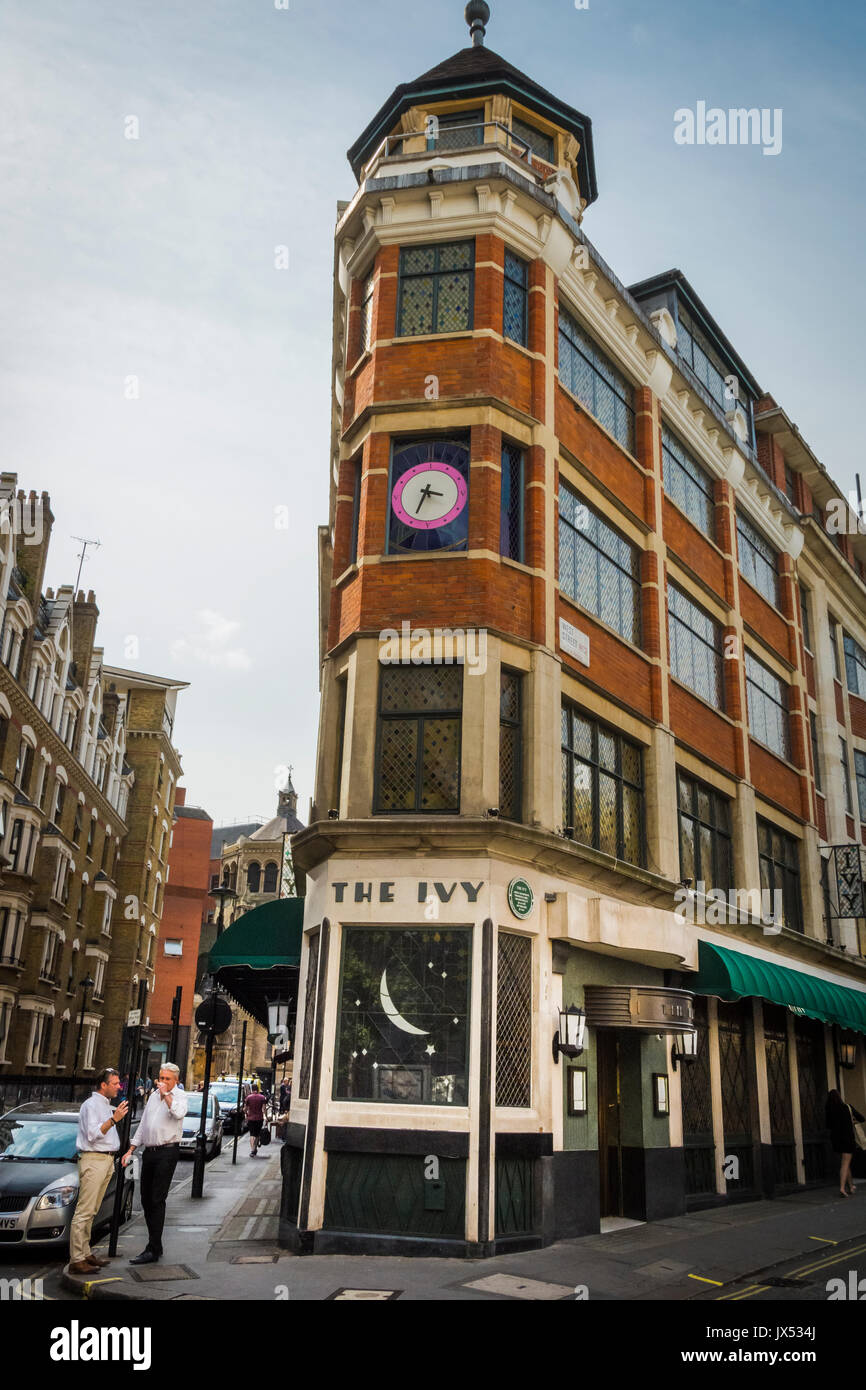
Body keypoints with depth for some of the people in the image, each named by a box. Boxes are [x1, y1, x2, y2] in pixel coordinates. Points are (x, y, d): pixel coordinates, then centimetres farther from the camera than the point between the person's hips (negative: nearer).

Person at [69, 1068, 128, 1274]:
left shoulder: (106, 1105, 20)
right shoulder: (91, 1104, -10)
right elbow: (92, 1134, -20)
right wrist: (114, 1120, -26)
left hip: (107, 1160, 10)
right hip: (93, 1160, -9)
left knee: (91, 1212, 11)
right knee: (84, 1211, -10)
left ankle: (85, 1253, 15)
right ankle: (76, 1259, -11)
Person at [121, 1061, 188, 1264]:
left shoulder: (179, 1096, -3)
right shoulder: (153, 1095, 17)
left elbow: (179, 1113, -27)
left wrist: (165, 1094, -19)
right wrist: (130, 1150, 19)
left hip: (167, 1152, -7)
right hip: (149, 1152, 7)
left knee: (157, 1200, -8)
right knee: (146, 1199, 9)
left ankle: (153, 1250, -5)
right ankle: (155, 1244, 20)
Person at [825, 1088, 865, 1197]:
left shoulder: (829, 1111, -1)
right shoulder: (847, 1107, -7)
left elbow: (828, 1126, 8)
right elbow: (861, 1118, 2)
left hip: (835, 1139, 3)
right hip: (848, 1138, -3)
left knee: (846, 1162, 20)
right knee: (845, 1164, -5)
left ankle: (850, 1186, 28)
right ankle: (842, 1187, -19)